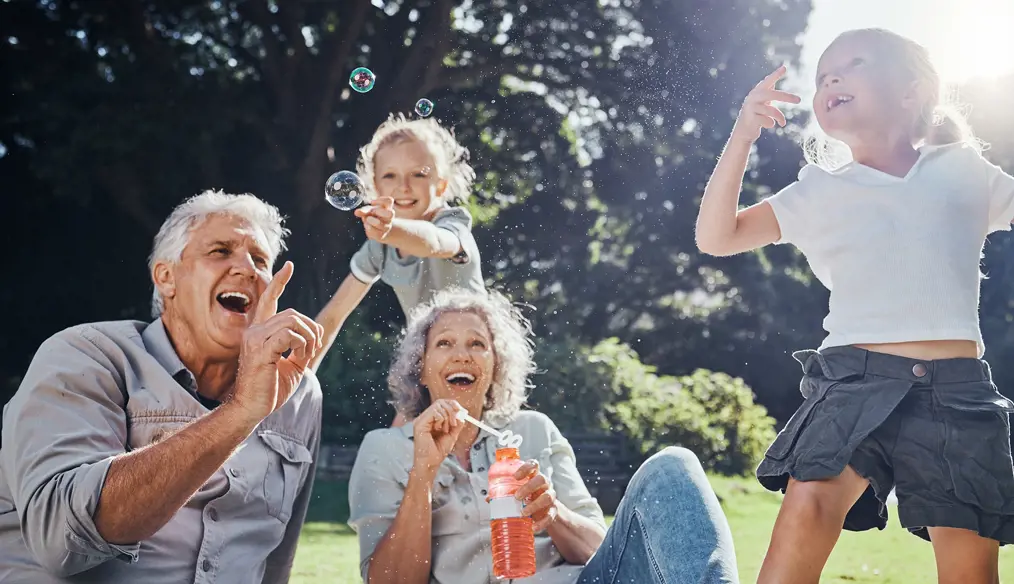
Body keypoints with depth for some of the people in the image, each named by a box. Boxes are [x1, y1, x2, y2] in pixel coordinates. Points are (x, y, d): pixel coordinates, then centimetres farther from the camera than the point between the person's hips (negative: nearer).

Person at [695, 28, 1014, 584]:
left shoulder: (964, 173, 15)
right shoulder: (820, 192, 15)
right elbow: (717, 237, 7)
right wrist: (743, 135, -2)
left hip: (957, 390, 1)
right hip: (856, 377, 0)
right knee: (809, 504, -25)